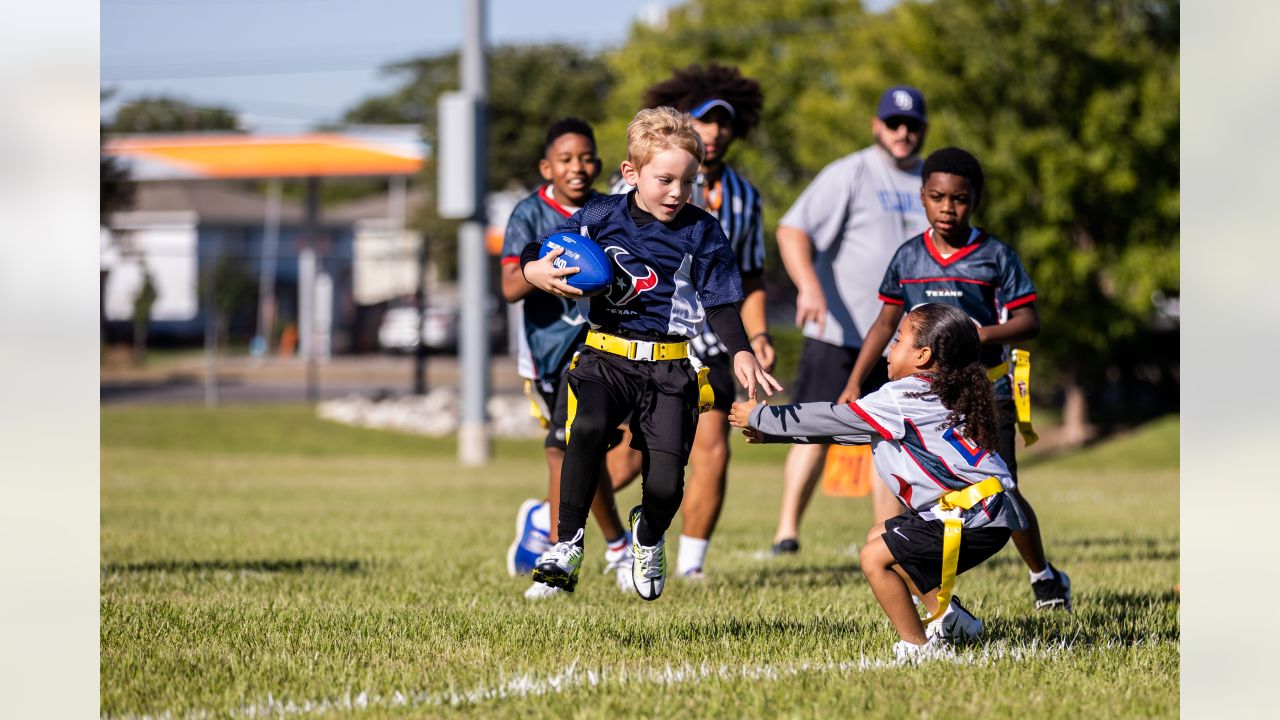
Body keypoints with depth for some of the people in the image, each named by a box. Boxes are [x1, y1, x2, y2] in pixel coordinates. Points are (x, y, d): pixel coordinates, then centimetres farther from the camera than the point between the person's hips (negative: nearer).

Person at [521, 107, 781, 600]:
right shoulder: (600, 217, 4)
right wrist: (537, 272, -13)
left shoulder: (701, 232, 3)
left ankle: (649, 536, 28)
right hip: (604, 356, 0)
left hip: (668, 367, 0)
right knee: (588, 429, -32)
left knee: (666, 484, -10)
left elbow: (720, 303, 5)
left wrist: (741, 354, -11)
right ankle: (568, 546, -21)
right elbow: (535, 255, 11)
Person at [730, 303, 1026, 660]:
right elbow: (845, 426, 21)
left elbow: (832, 419, -7)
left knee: (876, 557, -10)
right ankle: (948, 619, 23)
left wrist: (758, 417, 4)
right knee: (880, 536, 22)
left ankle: (917, 645, -1)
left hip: (974, 518, -10)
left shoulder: (901, 400, -13)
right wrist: (774, 434, 21)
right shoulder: (928, 396, 16)